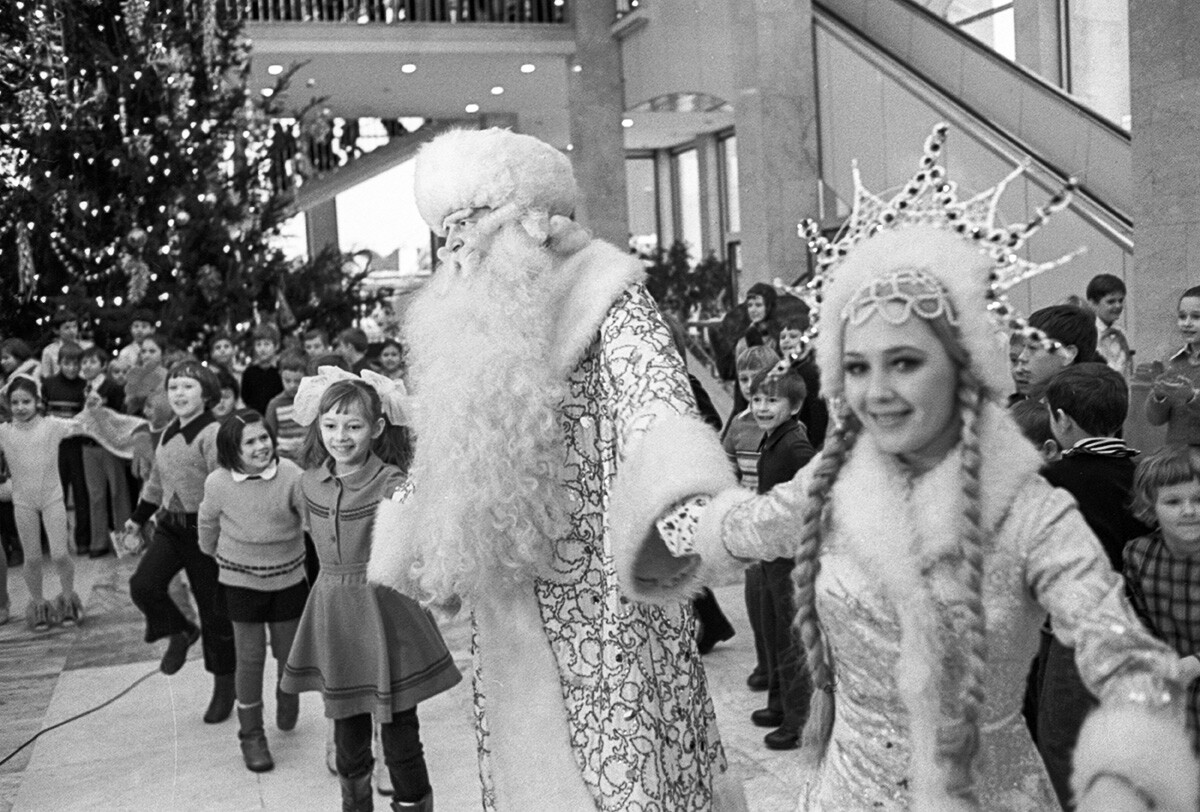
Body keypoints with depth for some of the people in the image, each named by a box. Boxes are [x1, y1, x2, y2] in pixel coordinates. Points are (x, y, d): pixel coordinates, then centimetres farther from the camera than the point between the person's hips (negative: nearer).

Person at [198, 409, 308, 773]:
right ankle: (251, 734, 16)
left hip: (289, 577, 1)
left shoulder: (291, 475, -18)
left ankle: (287, 702, 45)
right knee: (250, 657, 1)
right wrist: (212, 553, 20)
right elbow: (207, 522, 7)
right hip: (241, 580, 0)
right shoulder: (218, 484, -13)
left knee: (289, 653, 13)